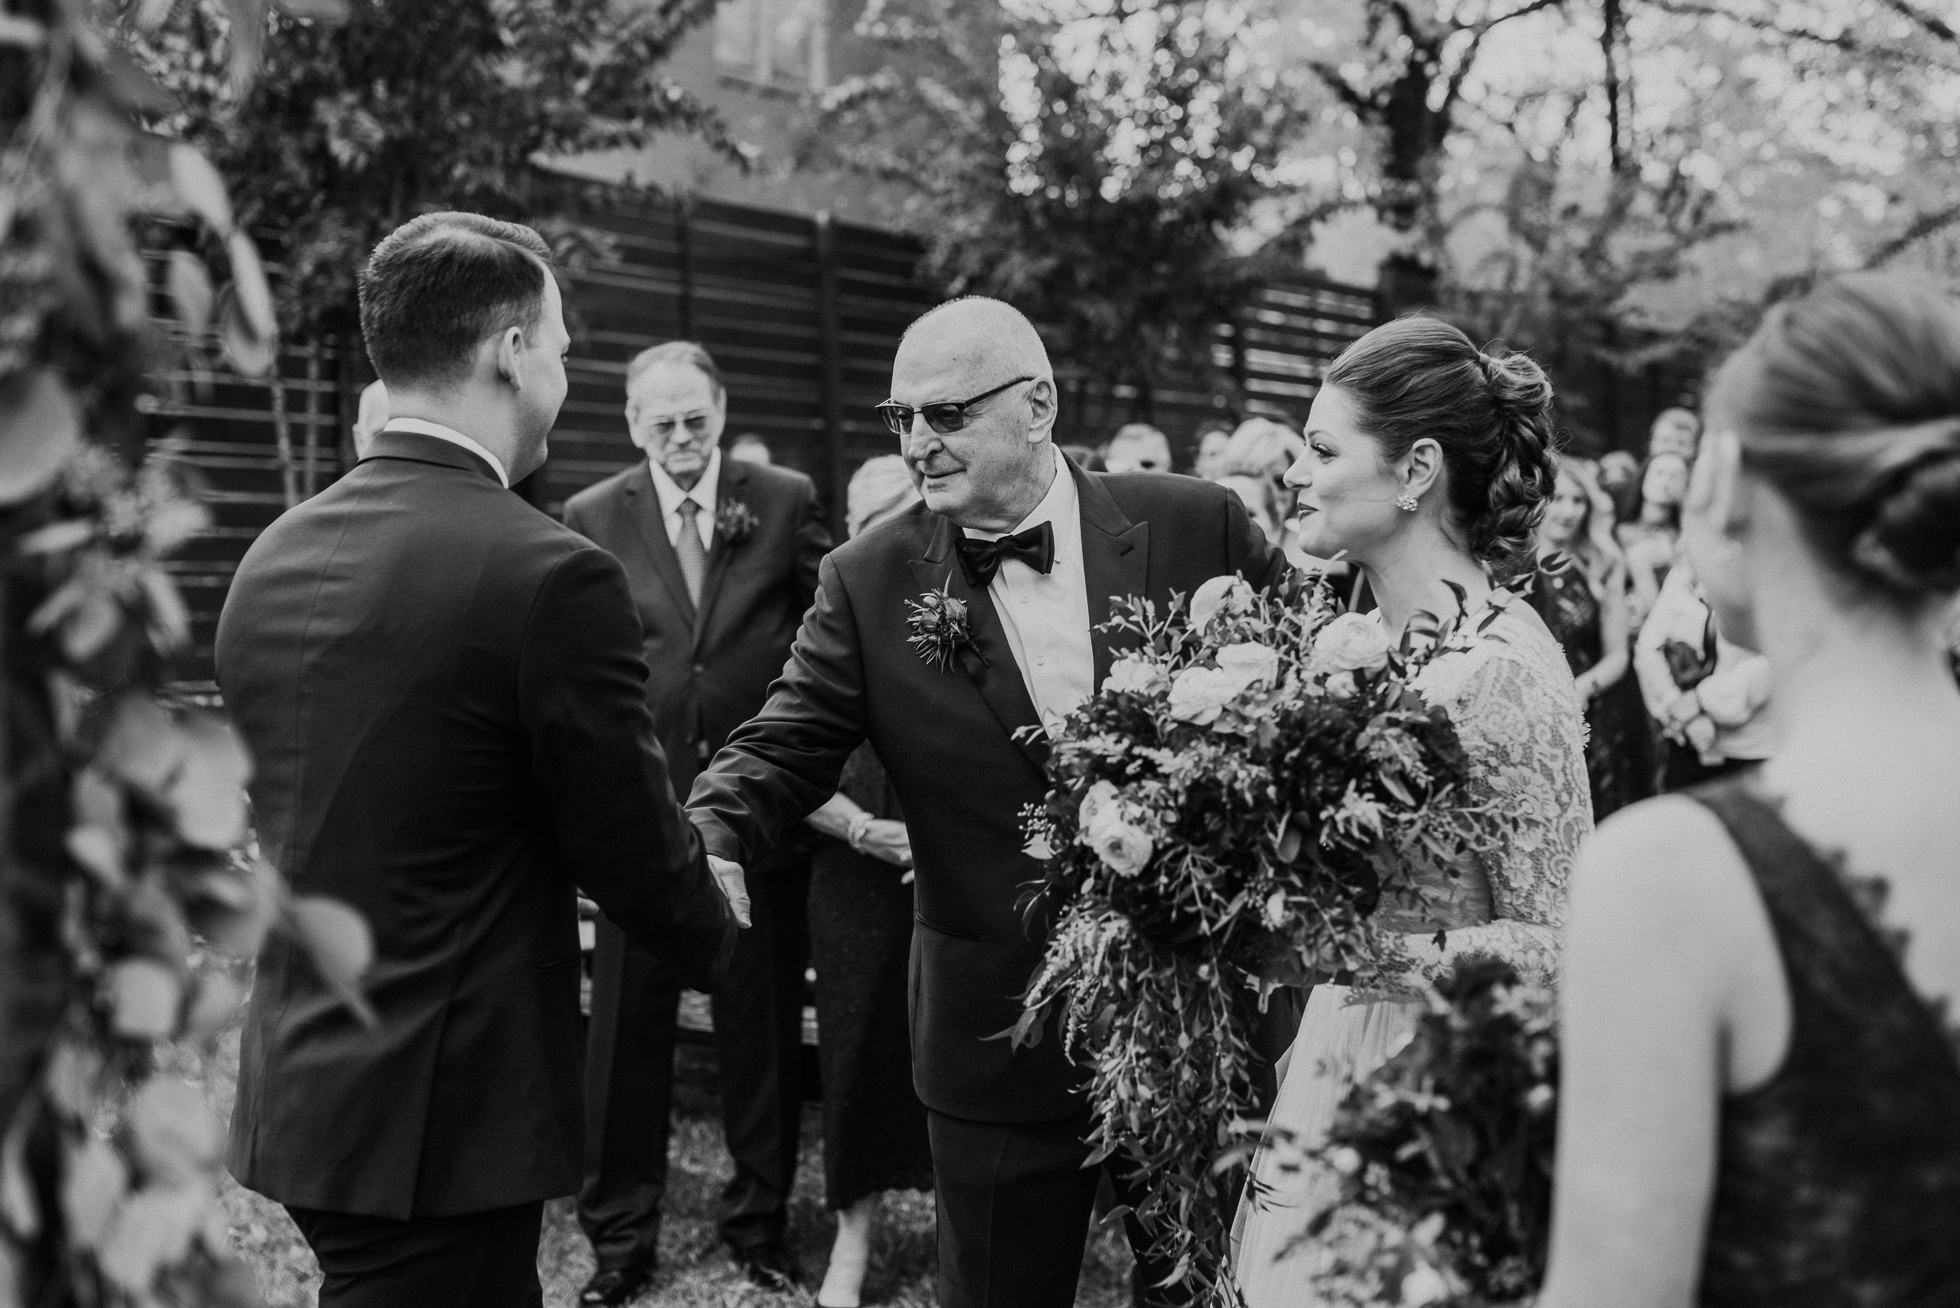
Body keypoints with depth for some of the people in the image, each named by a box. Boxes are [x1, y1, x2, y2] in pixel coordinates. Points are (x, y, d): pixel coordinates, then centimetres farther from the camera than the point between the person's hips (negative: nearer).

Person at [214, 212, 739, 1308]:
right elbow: (636, 850, -11)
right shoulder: (551, 575, -19)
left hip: (294, 1092, 7)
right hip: (441, 1122, -7)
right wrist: (719, 942, 11)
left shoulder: (270, 559, 3)